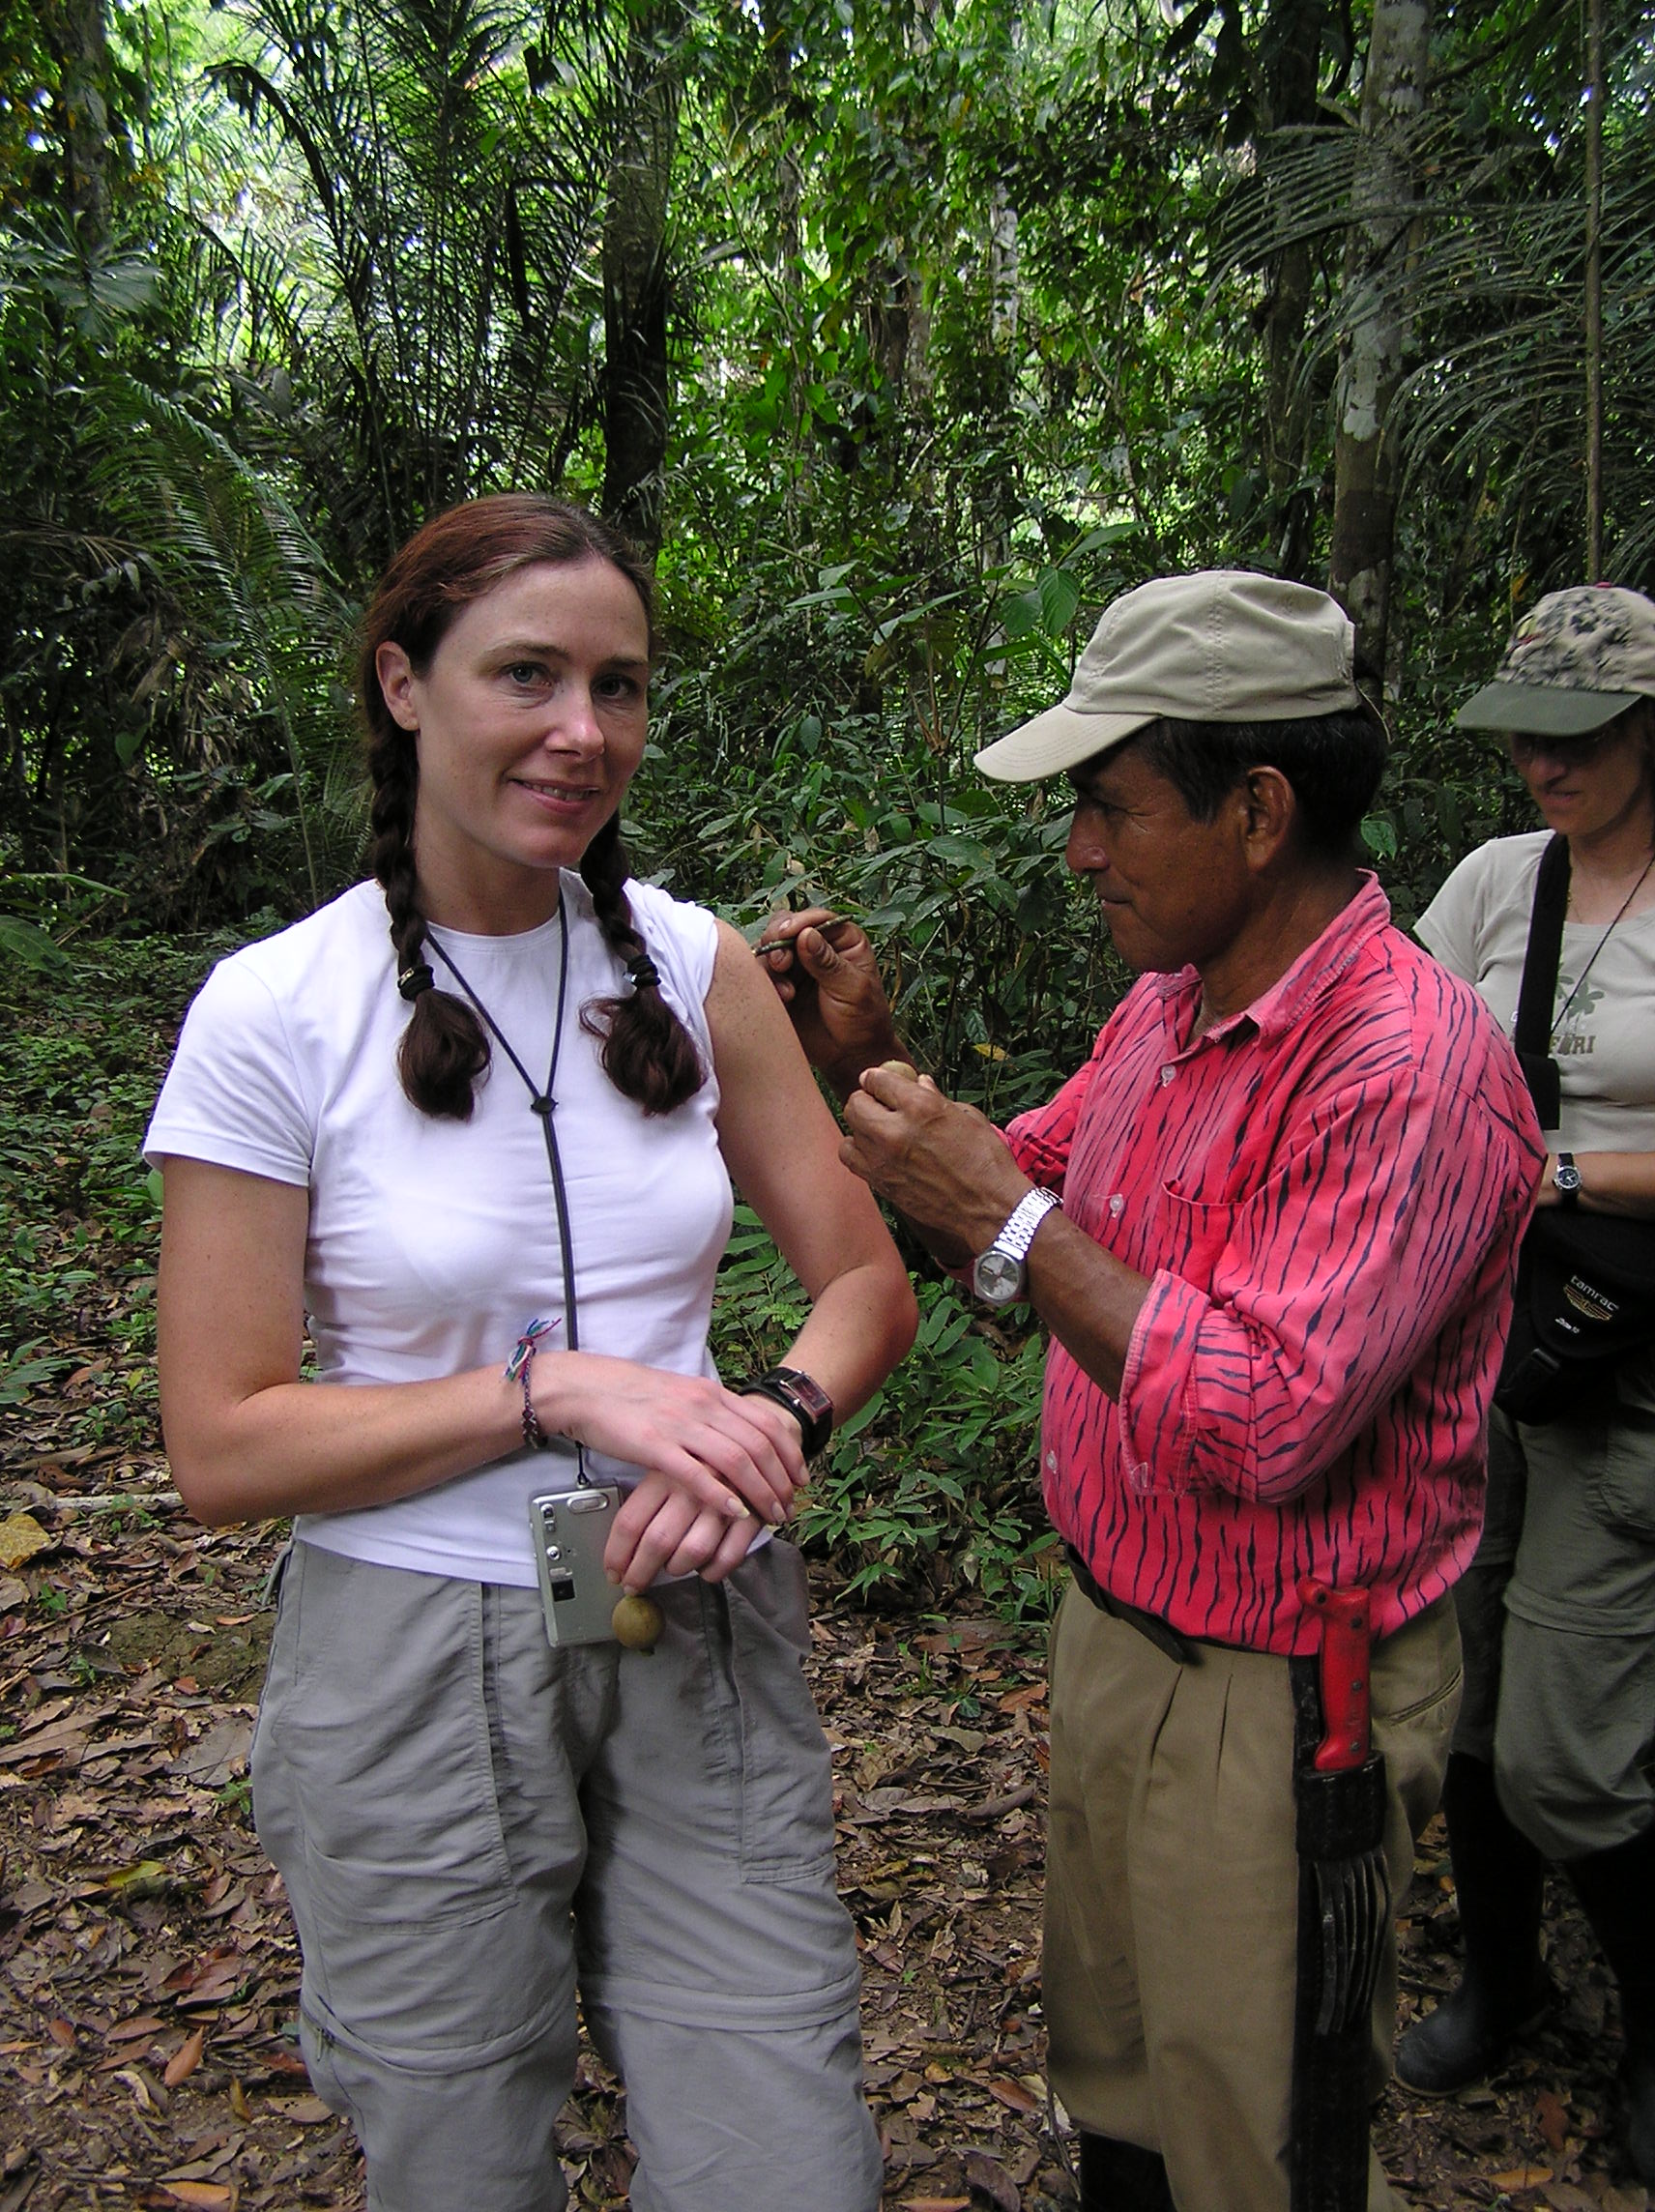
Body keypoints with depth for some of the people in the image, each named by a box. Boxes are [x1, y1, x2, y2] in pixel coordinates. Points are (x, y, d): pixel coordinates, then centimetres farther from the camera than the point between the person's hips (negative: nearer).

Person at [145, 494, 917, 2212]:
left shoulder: (691, 965, -1)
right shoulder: (275, 1013, -11)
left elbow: (863, 1280, 4)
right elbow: (221, 1449, -10)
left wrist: (772, 1422, -17)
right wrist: (556, 1389, -20)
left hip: (701, 1640, 3)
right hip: (411, 1668, -2)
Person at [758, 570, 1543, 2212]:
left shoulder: (1410, 1064, -26)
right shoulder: (1171, 1001, 2)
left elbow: (1265, 1425, -32)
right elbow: (1025, 1229, 11)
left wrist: (1005, 1213, -25)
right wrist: (869, 1066, -3)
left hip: (1274, 1703, -8)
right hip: (1112, 1628, 8)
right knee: (1111, 2079, 28)